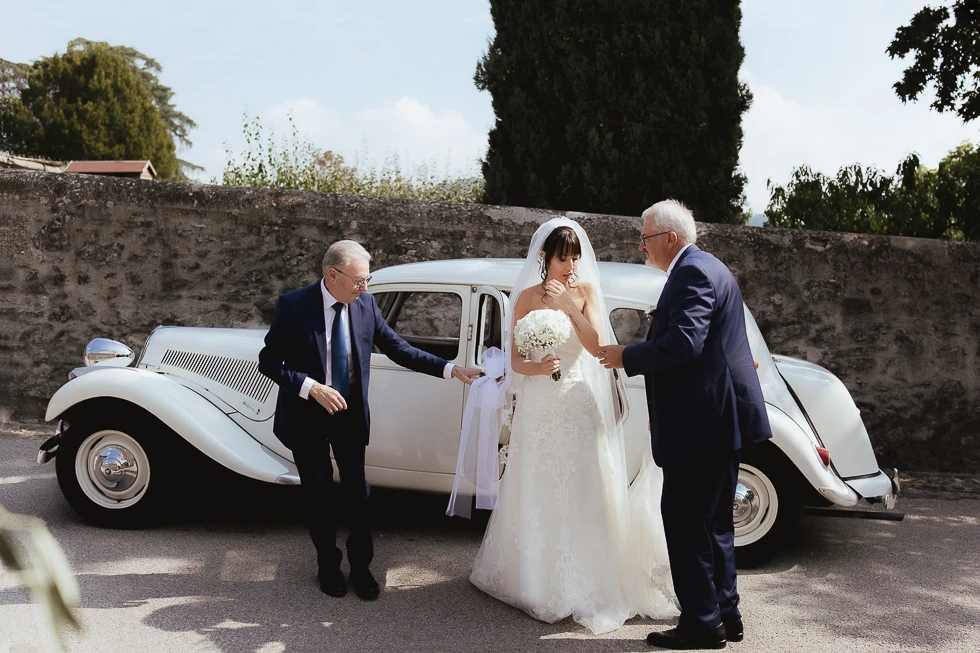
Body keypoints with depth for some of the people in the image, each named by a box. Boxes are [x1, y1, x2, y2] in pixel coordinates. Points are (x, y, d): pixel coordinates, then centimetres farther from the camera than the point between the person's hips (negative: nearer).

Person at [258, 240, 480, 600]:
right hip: (306, 416, -2)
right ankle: (328, 565, 32)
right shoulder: (293, 305, -17)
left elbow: (397, 348, -2)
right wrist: (311, 387, -26)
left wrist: (451, 369, -10)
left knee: (357, 490, 7)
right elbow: (268, 360, -14)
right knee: (319, 494, 11)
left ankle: (360, 566, 25)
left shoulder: (365, 303, -7)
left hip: (350, 415, 3)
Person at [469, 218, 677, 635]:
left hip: (579, 405, 0)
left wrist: (569, 305, -16)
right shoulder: (528, 297, 2)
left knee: (581, 493, 1)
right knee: (539, 494, 6)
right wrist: (534, 368, -19)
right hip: (539, 408, 0)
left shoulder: (587, 291, 2)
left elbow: (596, 345, -11)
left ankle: (586, 582, 13)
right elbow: (515, 360, 1)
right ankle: (539, 580, 19)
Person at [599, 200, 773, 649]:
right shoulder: (710, 268, 18)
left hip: (700, 421, -11)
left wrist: (627, 356, -14)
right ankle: (725, 613, 27)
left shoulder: (692, 273, -15)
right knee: (714, 520, 18)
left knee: (686, 522, -3)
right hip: (721, 415, 11)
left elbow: (683, 343, -27)